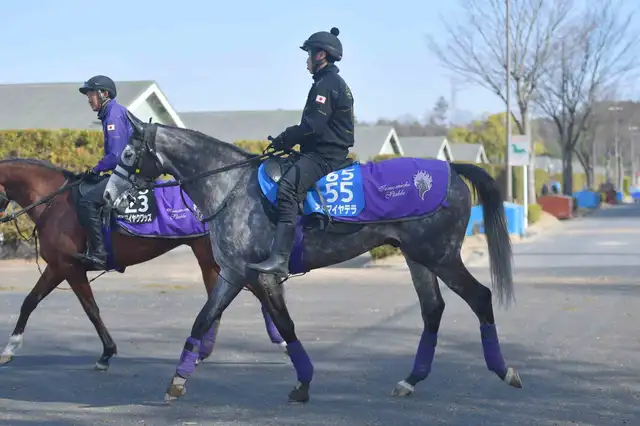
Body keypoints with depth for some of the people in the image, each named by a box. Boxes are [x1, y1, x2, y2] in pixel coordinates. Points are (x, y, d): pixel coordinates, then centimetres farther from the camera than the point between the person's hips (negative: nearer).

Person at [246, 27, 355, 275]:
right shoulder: (335, 83, 22)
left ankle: (279, 259, -43)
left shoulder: (326, 84, -12)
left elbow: (311, 126, -21)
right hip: (327, 151, 12)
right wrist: (288, 140, 15)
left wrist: (283, 140, -9)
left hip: (324, 155, -12)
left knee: (288, 188, -30)